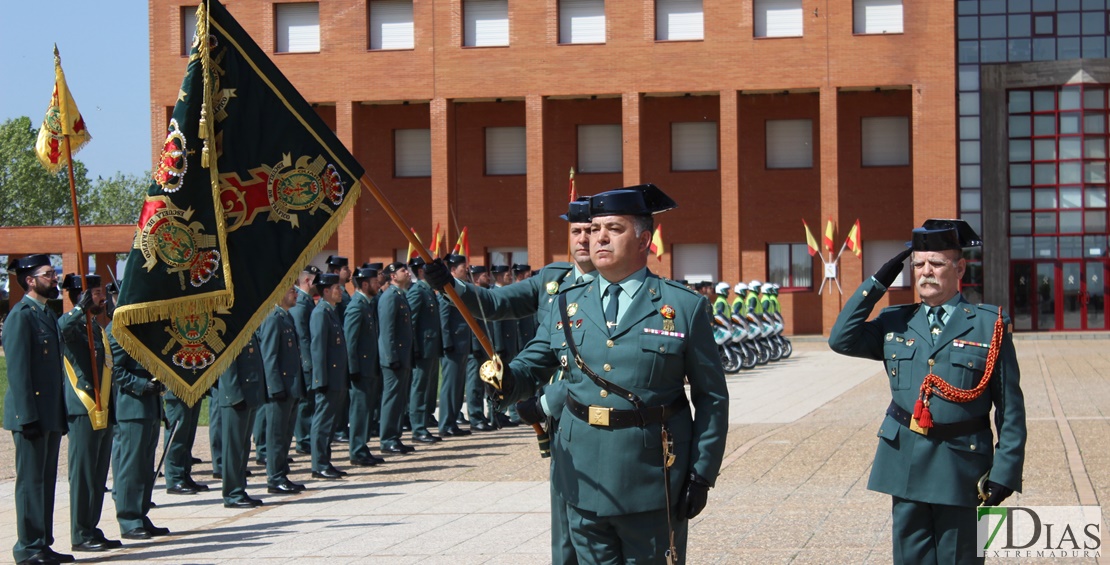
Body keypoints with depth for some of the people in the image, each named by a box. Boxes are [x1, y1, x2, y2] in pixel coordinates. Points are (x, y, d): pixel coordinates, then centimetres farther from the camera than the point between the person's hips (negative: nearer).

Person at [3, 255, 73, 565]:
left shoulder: (48, 314, 16)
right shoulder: (21, 316, -11)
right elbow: (17, 371, -16)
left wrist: (60, 415, 17)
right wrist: (28, 417, -20)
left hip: (51, 415, 9)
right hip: (32, 415, -9)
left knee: (46, 481, 11)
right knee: (31, 480, -3)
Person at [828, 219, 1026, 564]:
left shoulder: (990, 325, -1)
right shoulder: (896, 323, 10)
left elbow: (1011, 410, -2)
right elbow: (842, 339, -2)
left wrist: (1004, 474, -8)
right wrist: (878, 282, -1)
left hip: (962, 469, -3)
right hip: (905, 467, 3)